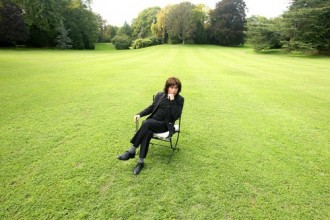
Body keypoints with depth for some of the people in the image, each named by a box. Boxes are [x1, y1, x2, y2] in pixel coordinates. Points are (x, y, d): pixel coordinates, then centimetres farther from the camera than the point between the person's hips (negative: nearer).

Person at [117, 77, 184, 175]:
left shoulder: (180, 99, 0)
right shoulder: (159, 95, 10)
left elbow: (176, 116, -12)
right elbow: (151, 108, 17)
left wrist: (172, 101, -17)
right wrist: (140, 114, 1)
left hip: (165, 125, -3)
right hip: (152, 121, 3)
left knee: (146, 124, -33)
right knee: (147, 133, -33)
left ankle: (131, 151, -25)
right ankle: (140, 162, -27)